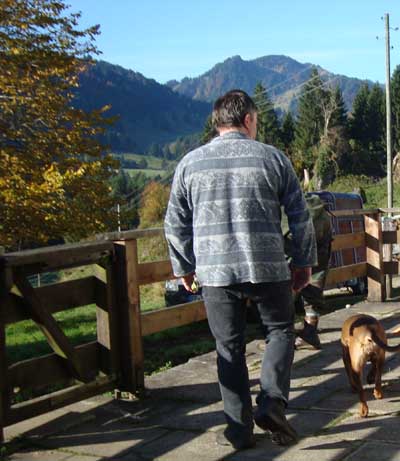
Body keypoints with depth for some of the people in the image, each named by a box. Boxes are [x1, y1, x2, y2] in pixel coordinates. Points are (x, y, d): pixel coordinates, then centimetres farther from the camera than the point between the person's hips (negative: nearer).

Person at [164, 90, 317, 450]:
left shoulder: (190, 163, 6)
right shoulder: (273, 158, 2)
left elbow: (175, 224, 8)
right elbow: (300, 216, 4)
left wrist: (183, 266, 20)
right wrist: (304, 262, 15)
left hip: (214, 272, 2)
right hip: (268, 268, -1)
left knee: (229, 347, 11)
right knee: (281, 330, 18)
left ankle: (239, 429, 14)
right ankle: (272, 402, 0)